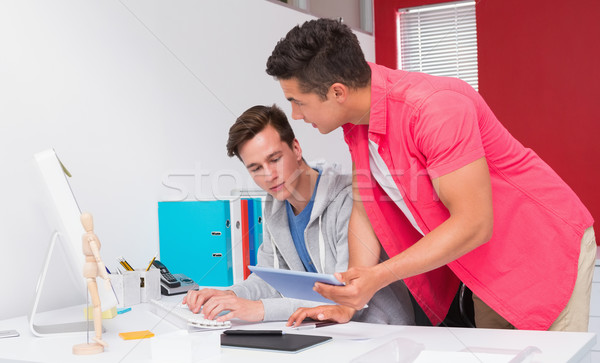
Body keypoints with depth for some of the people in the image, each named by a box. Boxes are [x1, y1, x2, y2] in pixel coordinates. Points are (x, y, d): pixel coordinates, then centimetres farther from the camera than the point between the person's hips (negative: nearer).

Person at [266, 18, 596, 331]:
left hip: (544, 247, -7)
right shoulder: (356, 120, -4)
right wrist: (349, 302, -10)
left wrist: (378, 276, -34)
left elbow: (473, 225, -31)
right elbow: (363, 210, 1)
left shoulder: (434, 107, -31)